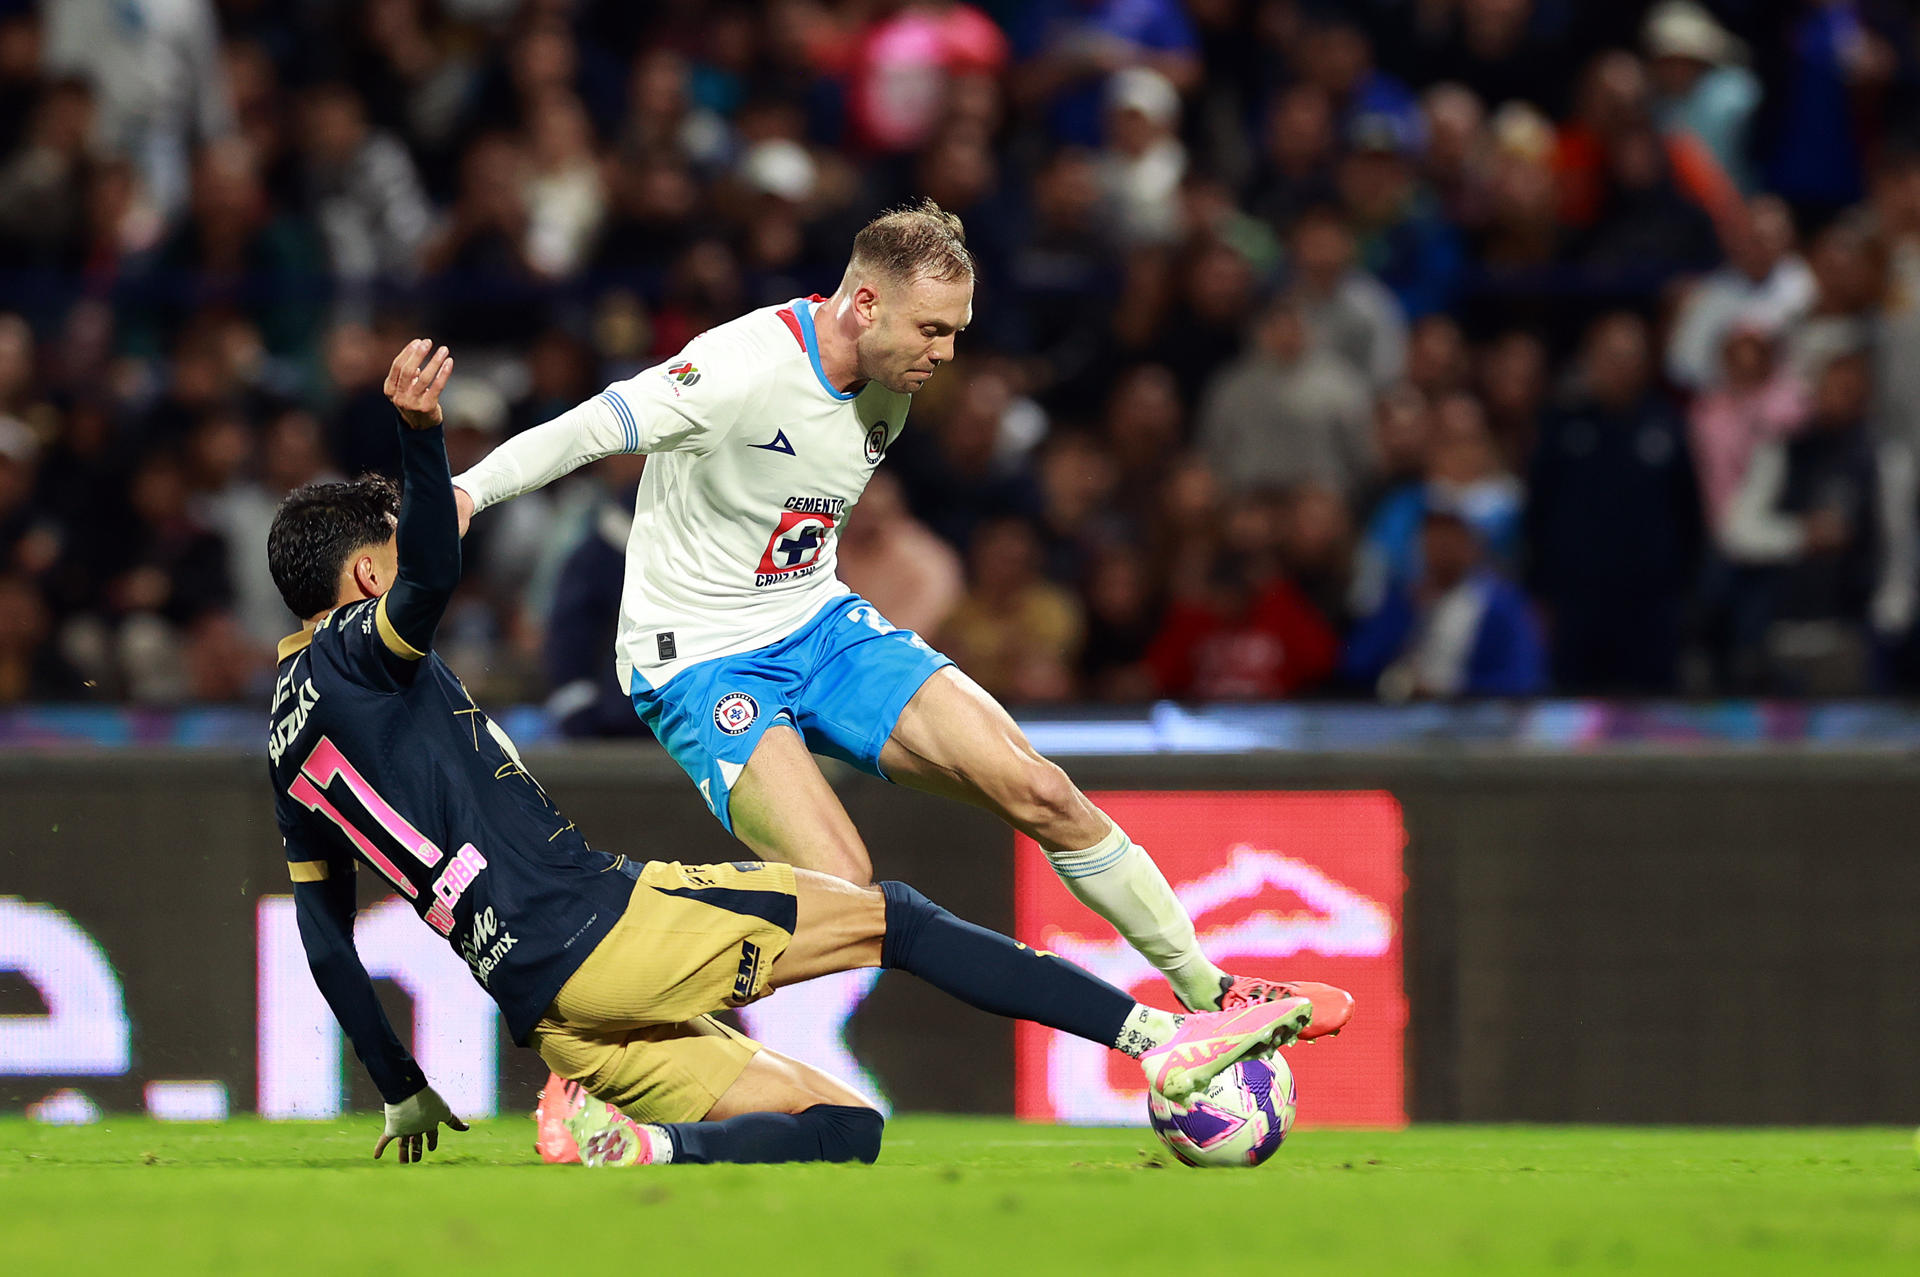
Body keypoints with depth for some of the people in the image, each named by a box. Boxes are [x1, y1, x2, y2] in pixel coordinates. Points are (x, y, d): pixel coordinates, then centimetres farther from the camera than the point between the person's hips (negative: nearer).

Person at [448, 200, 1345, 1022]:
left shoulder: (891, 384, 2)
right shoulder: (746, 371, -24)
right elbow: (583, 431, -30)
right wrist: (466, 492, -45)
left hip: (821, 625, 7)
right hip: (700, 660, -7)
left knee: (1040, 794, -3)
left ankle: (1204, 993, 13)